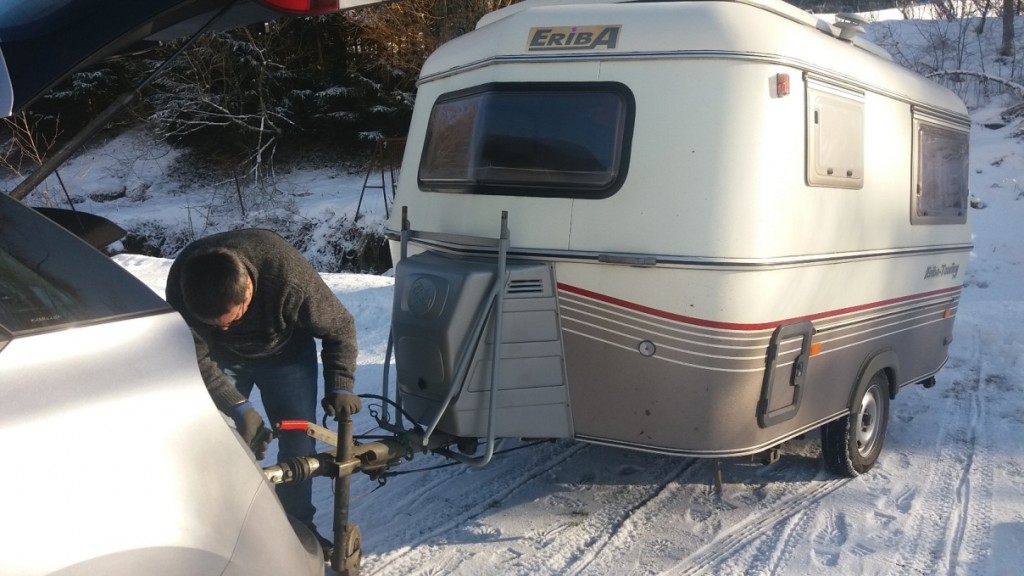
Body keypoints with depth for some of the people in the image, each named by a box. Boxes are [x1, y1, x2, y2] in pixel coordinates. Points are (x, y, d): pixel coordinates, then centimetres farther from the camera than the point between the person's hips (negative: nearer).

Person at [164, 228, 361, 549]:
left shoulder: (289, 277, -42)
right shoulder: (181, 285, -35)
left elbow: (339, 327, -24)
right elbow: (196, 359, -23)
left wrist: (340, 386, -27)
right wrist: (240, 410, -31)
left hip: (285, 353, -1)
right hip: (221, 358, 1)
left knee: (298, 440, -3)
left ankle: (297, 526, 16)